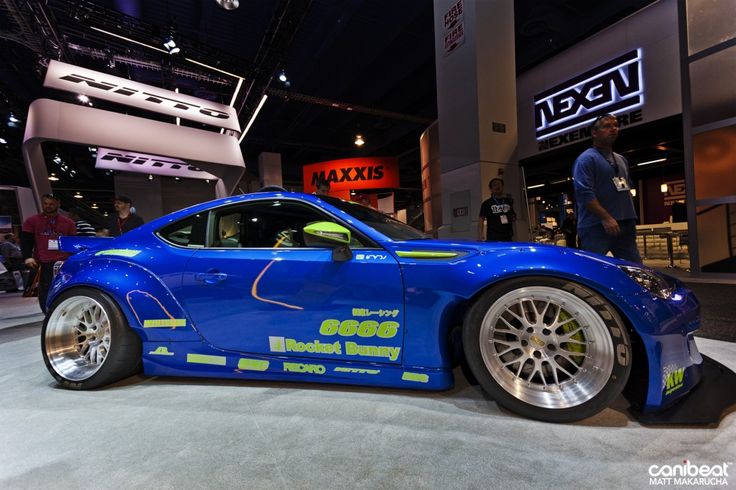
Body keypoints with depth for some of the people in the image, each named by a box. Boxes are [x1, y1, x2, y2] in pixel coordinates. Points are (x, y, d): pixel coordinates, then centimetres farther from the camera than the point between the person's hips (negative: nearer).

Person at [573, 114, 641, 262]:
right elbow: (584, 193, -19)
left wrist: (631, 218, 17)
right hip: (596, 227, -9)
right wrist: (606, 218, -23)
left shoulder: (621, 160, 21)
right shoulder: (587, 159, -7)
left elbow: (626, 190, 27)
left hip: (624, 226, 9)